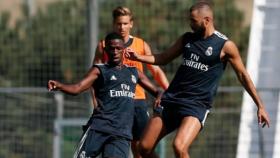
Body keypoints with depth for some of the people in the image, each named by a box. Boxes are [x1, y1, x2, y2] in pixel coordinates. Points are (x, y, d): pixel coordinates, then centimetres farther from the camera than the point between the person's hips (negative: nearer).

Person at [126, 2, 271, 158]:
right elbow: (164, 58, 22)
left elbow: (243, 75, 2)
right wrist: (139, 57, 6)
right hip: (171, 99, 6)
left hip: (197, 104, -6)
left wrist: (260, 106, 2)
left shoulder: (225, 45, -4)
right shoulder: (187, 38, 11)